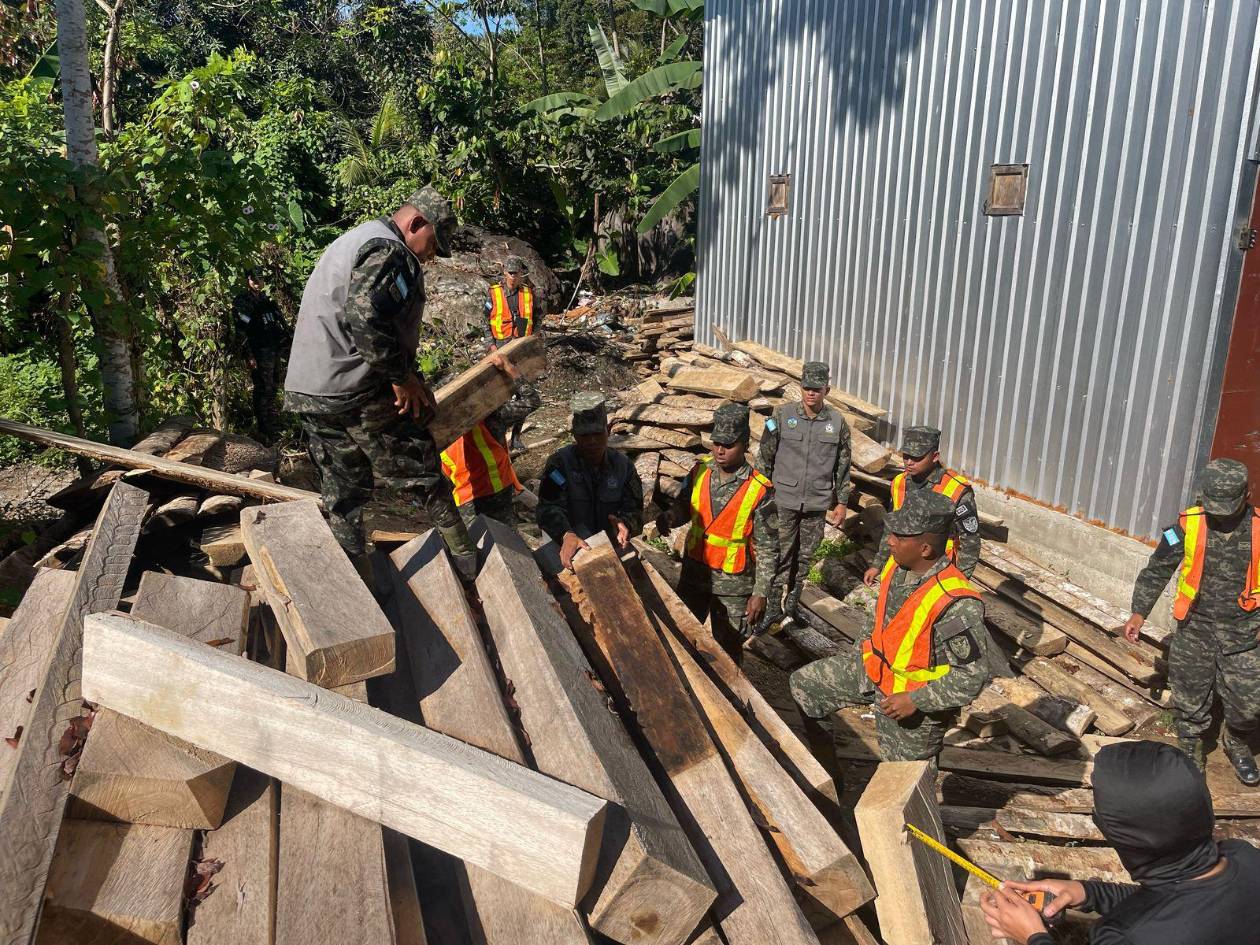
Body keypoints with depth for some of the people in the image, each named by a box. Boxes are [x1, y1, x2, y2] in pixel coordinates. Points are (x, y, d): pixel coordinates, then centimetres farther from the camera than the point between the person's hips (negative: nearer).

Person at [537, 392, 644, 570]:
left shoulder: (623, 465, 1)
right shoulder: (559, 463, -9)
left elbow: (634, 510, -2)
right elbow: (549, 508, -19)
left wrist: (625, 524, -27)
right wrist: (566, 535, -39)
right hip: (570, 553, -2)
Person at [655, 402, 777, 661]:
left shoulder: (760, 491, -19)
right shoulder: (700, 472, -7)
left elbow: (767, 548, -14)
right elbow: (684, 505, 9)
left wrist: (760, 593, -14)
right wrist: (669, 517, -14)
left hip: (733, 583, -4)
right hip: (693, 572, 5)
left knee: (727, 649, 11)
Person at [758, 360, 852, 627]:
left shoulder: (837, 422, -2)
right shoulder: (783, 415, -8)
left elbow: (842, 465, 7)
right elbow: (765, 457, 0)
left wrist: (841, 501, 9)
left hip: (817, 504, 2)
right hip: (784, 501, -2)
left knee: (806, 554, 13)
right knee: (780, 554, 3)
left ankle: (793, 601, 31)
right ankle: (773, 607, 16)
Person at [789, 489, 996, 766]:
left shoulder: (956, 605, -33)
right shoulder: (897, 566, -10)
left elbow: (975, 673, -25)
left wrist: (916, 701, -24)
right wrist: (864, 647, 10)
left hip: (916, 701, -7)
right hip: (871, 668, 7)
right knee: (800, 686, 7)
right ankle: (824, 753, 26)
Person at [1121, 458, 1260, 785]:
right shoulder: (1188, 525, -10)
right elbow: (1157, 570, -3)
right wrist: (1139, 612, -10)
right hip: (1195, 629, 0)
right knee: (1190, 697, 12)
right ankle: (1192, 751, 35)